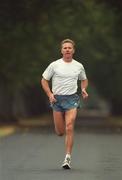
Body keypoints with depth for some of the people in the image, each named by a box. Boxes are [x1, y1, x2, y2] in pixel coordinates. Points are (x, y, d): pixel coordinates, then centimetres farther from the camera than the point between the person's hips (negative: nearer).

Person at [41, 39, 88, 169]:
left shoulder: (79, 66, 6)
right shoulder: (54, 65, -1)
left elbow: (84, 79, 23)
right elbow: (44, 80, 6)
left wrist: (83, 89, 3)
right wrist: (50, 94, -7)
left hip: (72, 99, 0)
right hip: (57, 99, 0)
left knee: (69, 128, -15)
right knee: (60, 132, 2)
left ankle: (67, 158, -12)